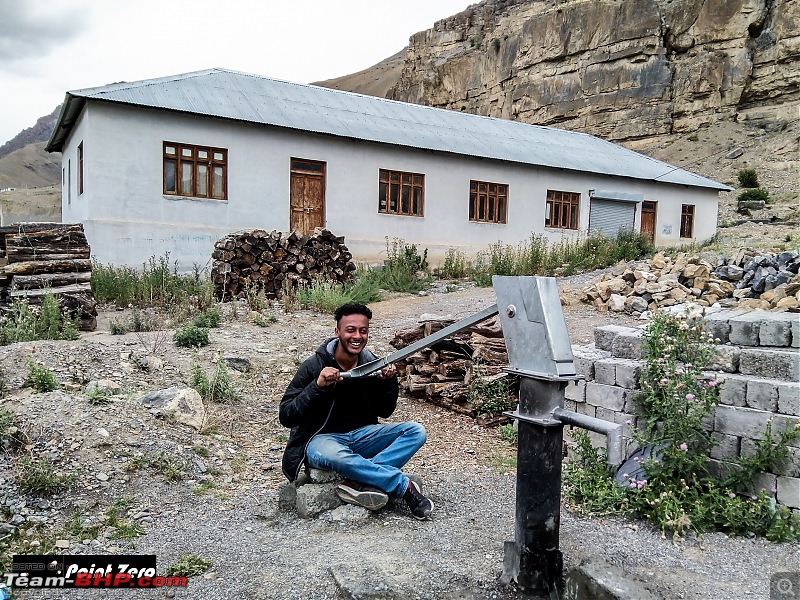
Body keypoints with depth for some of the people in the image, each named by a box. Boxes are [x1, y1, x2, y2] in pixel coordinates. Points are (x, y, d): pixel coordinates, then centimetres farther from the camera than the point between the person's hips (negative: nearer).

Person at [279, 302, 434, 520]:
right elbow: (286, 417, -15)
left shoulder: (371, 365, -1)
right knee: (337, 456, -41)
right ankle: (405, 486, -23)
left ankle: (360, 482, -30)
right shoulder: (314, 366, -13)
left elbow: (385, 412, 9)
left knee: (416, 431, -15)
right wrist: (318, 386, -29)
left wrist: (389, 381, -10)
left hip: (361, 436, 5)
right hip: (322, 439, -5)